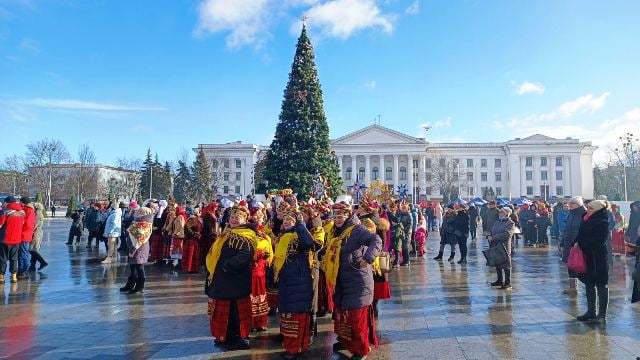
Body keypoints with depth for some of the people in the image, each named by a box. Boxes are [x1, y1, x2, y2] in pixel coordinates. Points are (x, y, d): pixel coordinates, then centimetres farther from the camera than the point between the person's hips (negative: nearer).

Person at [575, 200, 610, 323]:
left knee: (601, 286, 2)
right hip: (587, 257, 8)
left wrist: (581, 243, -15)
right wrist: (578, 243, -6)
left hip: (598, 258, -8)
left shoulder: (603, 222, -12)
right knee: (589, 284, 14)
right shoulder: (586, 220, 10)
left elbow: (598, 241, -19)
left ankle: (602, 315, 9)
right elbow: (580, 235, 13)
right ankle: (591, 312, 25)